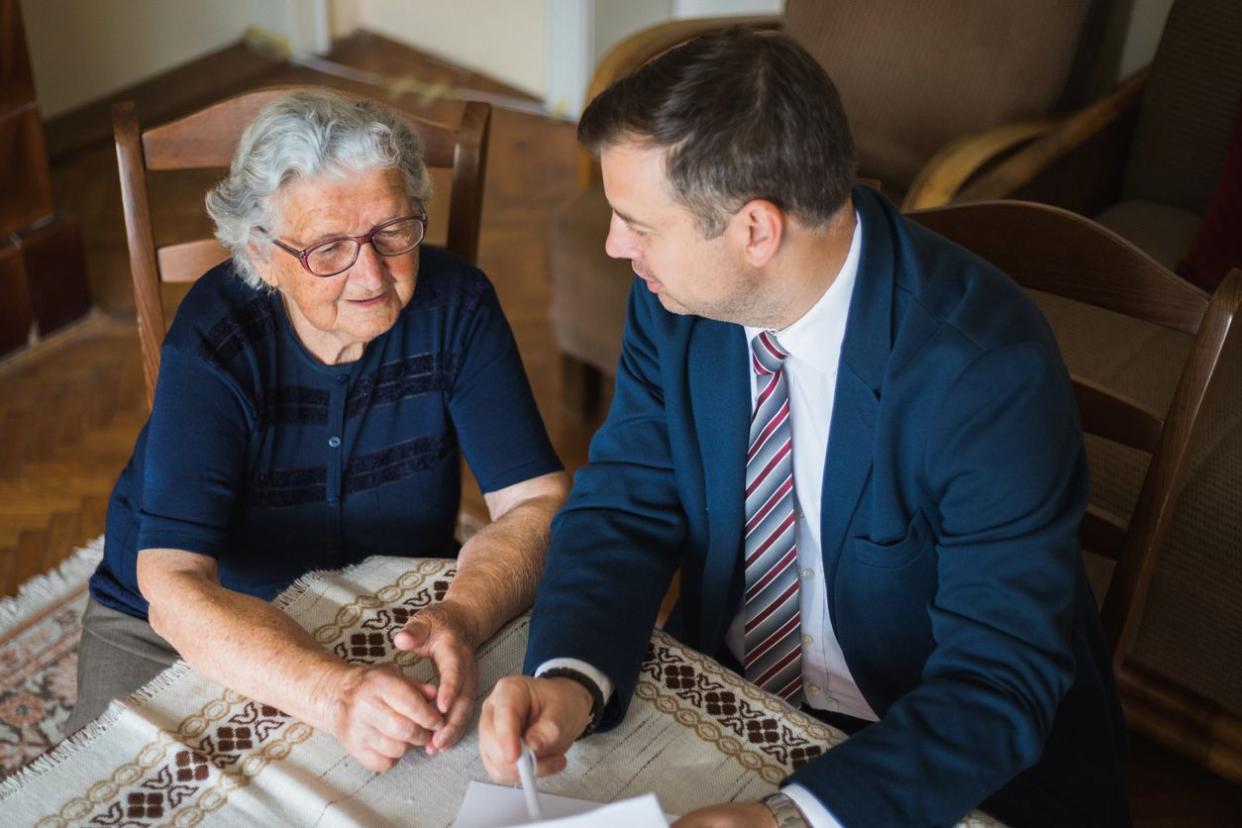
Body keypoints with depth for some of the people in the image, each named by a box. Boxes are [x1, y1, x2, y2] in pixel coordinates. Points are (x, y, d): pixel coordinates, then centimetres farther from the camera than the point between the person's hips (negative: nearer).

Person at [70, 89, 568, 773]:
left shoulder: (455, 305, -17)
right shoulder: (212, 343, -25)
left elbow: (537, 501, -18)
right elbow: (175, 590, -31)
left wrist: (459, 621, -39)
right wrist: (335, 694, -48)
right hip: (195, 630, -2)